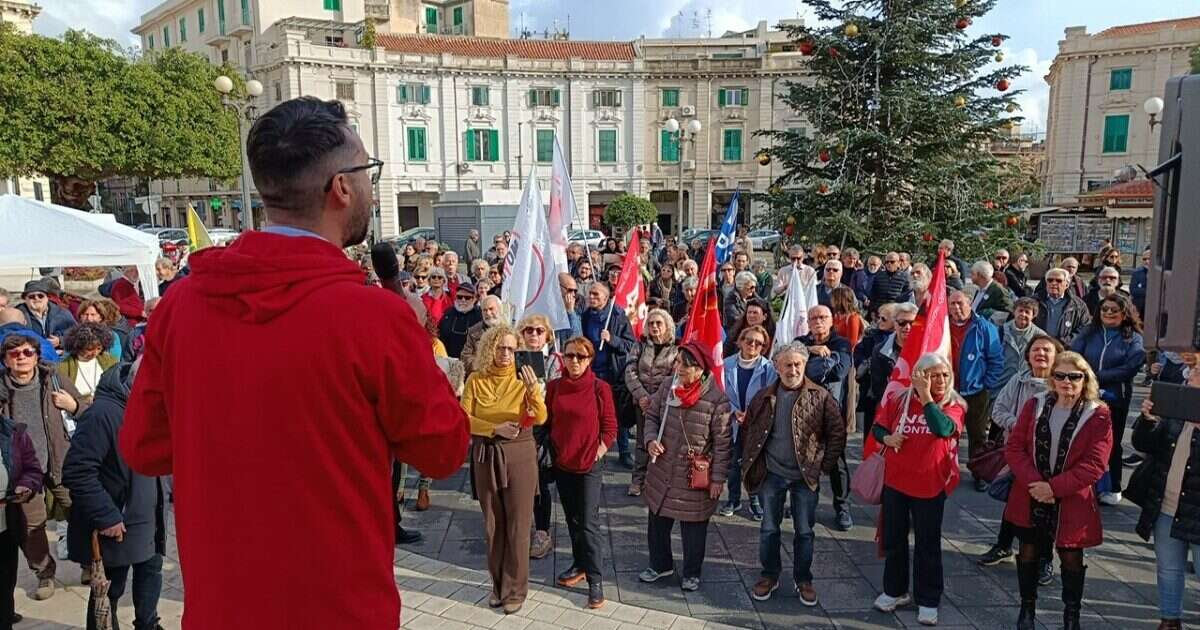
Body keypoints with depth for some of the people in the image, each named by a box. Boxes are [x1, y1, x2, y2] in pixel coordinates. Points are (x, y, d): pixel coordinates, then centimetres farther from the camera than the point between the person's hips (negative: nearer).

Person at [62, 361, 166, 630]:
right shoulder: (103, 413, -25)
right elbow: (77, 472, -27)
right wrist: (106, 517, -24)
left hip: (144, 520, 8)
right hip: (115, 527, -8)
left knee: (151, 569, 21)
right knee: (109, 590, 8)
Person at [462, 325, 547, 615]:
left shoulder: (523, 378, -5)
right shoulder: (475, 380, -2)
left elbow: (541, 418, -15)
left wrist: (534, 390, -32)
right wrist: (495, 428, -20)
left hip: (519, 455, -2)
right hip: (486, 456, 2)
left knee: (517, 524, 4)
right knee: (493, 523, 13)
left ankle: (516, 589, 15)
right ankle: (498, 584, 28)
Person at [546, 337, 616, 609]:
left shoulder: (600, 388, -9)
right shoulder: (554, 386, 1)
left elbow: (610, 426, -3)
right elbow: (547, 421, 8)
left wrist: (600, 451, -9)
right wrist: (549, 451, 4)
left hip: (590, 464, -4)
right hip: (562, 463, 4)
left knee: (589, 522, -4)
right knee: (572, 518, 17)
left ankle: (595, 579, 3)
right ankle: (579, 564, 32)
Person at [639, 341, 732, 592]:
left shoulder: (717, 399, -18)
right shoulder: (667, 389, -4)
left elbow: (723, 442, -12)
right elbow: (652, 415, 10)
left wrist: (718, 477, -11)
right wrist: (651, 439, -8)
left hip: (695, 477, -4)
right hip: (661, 472, 5)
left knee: (693, 527, 11)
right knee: (658, 521, 18)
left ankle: (692, 573, 33)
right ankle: (660, 564, 39)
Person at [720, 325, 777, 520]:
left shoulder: (768, 367, -9)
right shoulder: (728, 365, -4)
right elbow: (722, 394, 0)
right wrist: (734, 411, -13)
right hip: (733, 422, 2)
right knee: (733, 462, 12)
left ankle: (756, 500, 24)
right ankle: (733, 499, 27)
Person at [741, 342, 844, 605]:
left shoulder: (820, 397, -8)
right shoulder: (764, 397, 0)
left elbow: (837, 432, -5)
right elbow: (750, 427, 11)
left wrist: (826, 465, -7)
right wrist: (751, 460, 4)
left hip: (805, 476, -2)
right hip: (772, 474, 2)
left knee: (804, 531, 10)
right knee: (769, 529, 12)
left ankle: (803, 580, 27)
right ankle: (770, 575, 29)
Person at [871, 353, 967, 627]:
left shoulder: (954, 406, -8)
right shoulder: (899, 400, -3)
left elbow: (943, 429, -28)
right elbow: (877, 428, 8)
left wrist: (926, 396, -24)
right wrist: (887, 438, -14)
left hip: (930, 486, -2)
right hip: (895, 482, 3)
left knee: (928, 545, 9)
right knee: (894, 540, 15)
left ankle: (928, 601, 23)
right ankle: (895, 591, 33)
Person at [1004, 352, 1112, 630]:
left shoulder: (1098, 415, -10)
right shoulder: (1035, 406, -2)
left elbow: (1095, 464, -15)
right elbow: (1014, 447, -4)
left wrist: (1054, 487, -21)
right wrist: (1033, 482, -18)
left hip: (1072, 500, -2)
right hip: (1030, 496, 2)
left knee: (1071, 557, 12)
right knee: (1028, 552, 15)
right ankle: (1027, 607, 34)